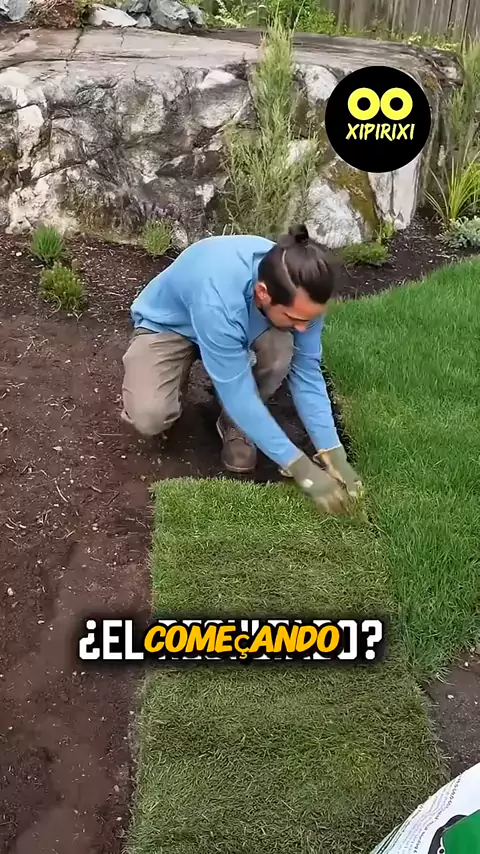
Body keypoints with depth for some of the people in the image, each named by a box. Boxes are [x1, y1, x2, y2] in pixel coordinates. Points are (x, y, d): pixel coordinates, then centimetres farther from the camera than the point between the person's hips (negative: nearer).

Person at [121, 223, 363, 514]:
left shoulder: (300, 293, -27)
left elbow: (307, 370, -17)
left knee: (281, 349, -30)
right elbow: (238, 394, -37)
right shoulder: (218, 301, -44)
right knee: (149, 417, -28)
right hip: (165, 326, -3)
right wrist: (300, 467, -35)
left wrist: (333, 452, -24)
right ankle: (176, 374, 8)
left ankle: (234, 425, -2)